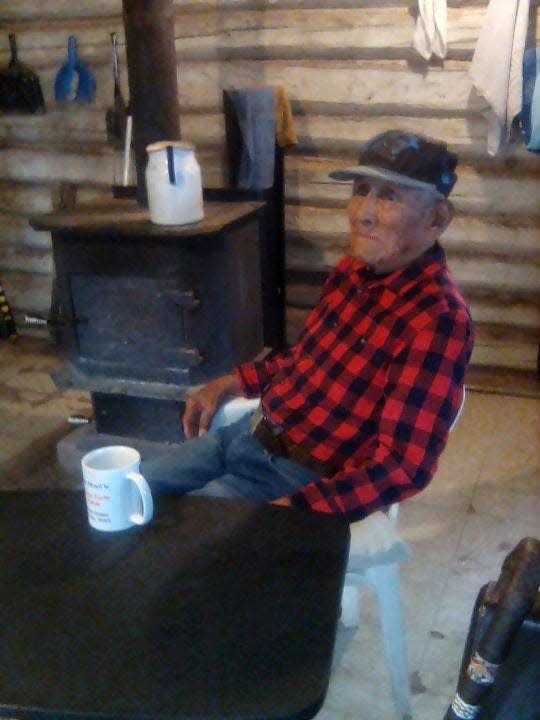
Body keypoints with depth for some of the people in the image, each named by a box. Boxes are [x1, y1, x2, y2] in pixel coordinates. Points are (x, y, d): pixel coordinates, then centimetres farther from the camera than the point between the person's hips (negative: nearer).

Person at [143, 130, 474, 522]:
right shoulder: (353, 270, 2)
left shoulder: (438, 319, -24)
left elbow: (404, 466, -26)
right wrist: (231, 382, 12)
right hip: (250, 434, 8)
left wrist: (292, 508, -30)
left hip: (303, 481, -8)